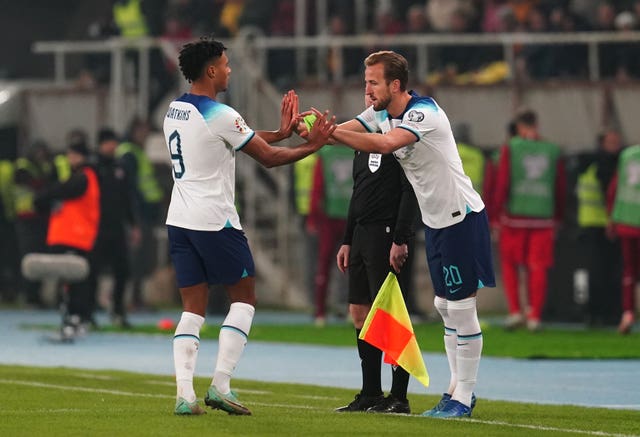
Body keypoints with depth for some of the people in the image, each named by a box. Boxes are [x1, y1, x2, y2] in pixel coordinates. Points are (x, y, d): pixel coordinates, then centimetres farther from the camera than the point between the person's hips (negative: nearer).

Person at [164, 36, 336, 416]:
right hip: (215, 222, -7)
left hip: (180, 221, 7)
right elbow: (268, 157, -9)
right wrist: (312, 146, 2)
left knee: (193, 308, 6)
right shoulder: (219, 115, -15)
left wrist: (281, 132, 19)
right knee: (244, 298, 6)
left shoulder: (176, 110, 11)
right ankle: (221, 385, -4)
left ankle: (184, 394, -6)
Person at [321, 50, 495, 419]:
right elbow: (343, 131, -8)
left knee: (462, 307, -5)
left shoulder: (424, 112, -23)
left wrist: (329, 133, -42)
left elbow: (385, 144, -39)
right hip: (435, 221, 9)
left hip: (462, 217, -9)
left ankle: (463, 399, -1)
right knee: (445, 306, 13)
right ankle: (458, 387, 21)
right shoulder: (380, 114, 4)